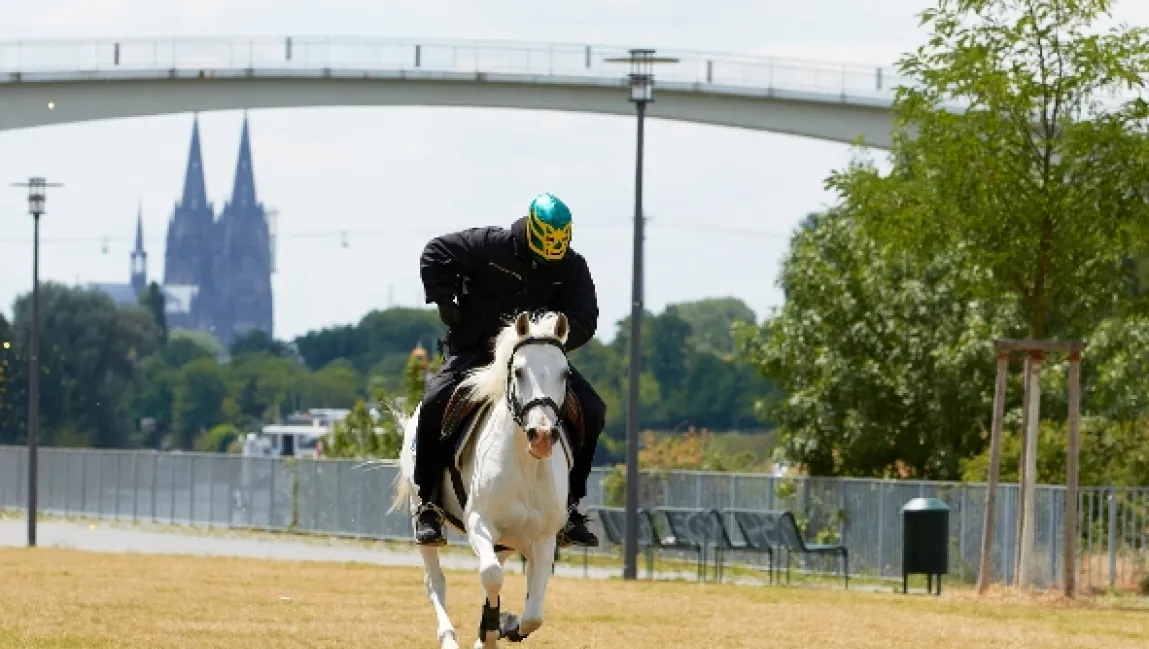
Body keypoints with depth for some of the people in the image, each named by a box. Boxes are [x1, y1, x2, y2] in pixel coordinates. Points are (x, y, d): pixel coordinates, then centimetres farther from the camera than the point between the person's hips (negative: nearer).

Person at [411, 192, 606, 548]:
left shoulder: (572, 268, -5)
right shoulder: (491, 245, -12)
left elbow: (584, 322, -7)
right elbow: (436, 254, -4)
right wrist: (446, 305, -9)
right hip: (474, 350, -3)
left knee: (591, 412, -11)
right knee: (434, 404, -28)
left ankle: (568, 505, 0)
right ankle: (427, 505, -16)